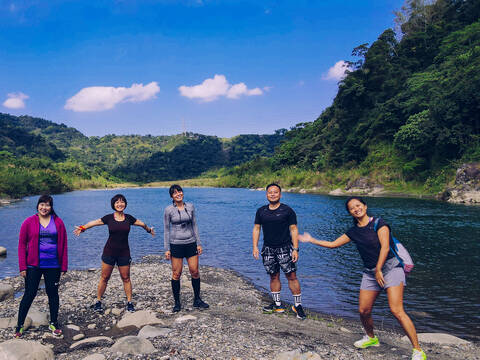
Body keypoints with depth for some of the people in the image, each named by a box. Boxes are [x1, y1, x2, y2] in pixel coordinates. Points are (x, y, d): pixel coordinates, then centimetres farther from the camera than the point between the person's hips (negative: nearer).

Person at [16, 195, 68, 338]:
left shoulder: (58, 222, 3)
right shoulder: (29, 222, 0)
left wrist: (64, 266, 1)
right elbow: (22, 244, 1)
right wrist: (23, 267, -5)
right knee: (29, 294, 2)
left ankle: (53, 324, 23)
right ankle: (19, 325, 18)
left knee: (53, 293, 9)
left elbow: (63, 245, 4)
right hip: (33, 265, -1)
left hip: (53, 265, 1)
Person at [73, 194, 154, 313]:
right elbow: (94, 222, 3)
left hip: (124, 253, 1)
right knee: (104, 278, 5)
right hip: (109, 252, -1)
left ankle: (129, 302, 15)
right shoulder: (109, 218, -2)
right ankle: (98, 302, 18)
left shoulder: (129, 218, 2)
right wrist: (82, 228, -8)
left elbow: (142, 224, 17)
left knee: (126, 278, 5)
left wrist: (149, 230, 31)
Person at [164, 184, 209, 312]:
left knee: (195, 272, 4)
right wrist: (167, 249, -5)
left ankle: (197, 300, 19)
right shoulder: (168, 210, -3)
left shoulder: (190, 207, 5)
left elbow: (194, 225, 9)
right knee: (176, 274, 1)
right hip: (176, 244, -2)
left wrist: (199, 243, 6)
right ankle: (177, 303, 16)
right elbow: (166, 230, -1)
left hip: (191, 243, 3)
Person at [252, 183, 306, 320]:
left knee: (291, 276, -6)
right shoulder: (261, 211, 8)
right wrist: (255, 246, 0)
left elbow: (294, 229, -2)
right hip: (268, 249, 3)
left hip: (285, 248, -3)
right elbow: (256, 228, 10)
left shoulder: (287, 210, -1)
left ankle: (297, 305, 4)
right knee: (274, 276, 9)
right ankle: (277, 304, 20)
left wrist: (295, 249, -9)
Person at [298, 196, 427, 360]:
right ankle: (371, 338, 31)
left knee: (397, 310, -16)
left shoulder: (379, 223, -6)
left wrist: (379, 269, -18)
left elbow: (385, 247, -14)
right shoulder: (353, 232, 10)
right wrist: (312, 240, 15)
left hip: (390, 268, -6)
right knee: (363, 311, 3)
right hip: (370, 273, 6)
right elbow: (333, 244, 16)